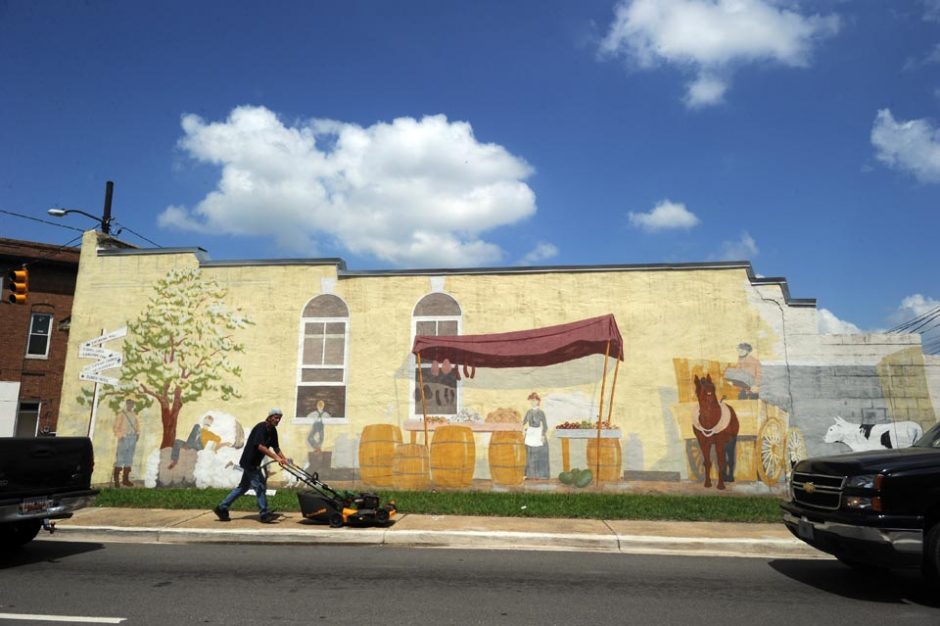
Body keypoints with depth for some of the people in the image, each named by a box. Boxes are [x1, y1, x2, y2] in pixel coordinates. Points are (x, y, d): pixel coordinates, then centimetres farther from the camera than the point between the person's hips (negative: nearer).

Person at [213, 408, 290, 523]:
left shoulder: (273, 431, 6)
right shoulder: (261, 427, -21)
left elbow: (276, 447, 13)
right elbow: (260, 446, -31)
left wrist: (284, 459, 0)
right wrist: (276, 458, -35)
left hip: (253, 463, 10)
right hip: (249, 462, -10)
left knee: (243, 487, 16)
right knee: (260, 486, -8)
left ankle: (222, 508, 24)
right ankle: (265, 514, -3)